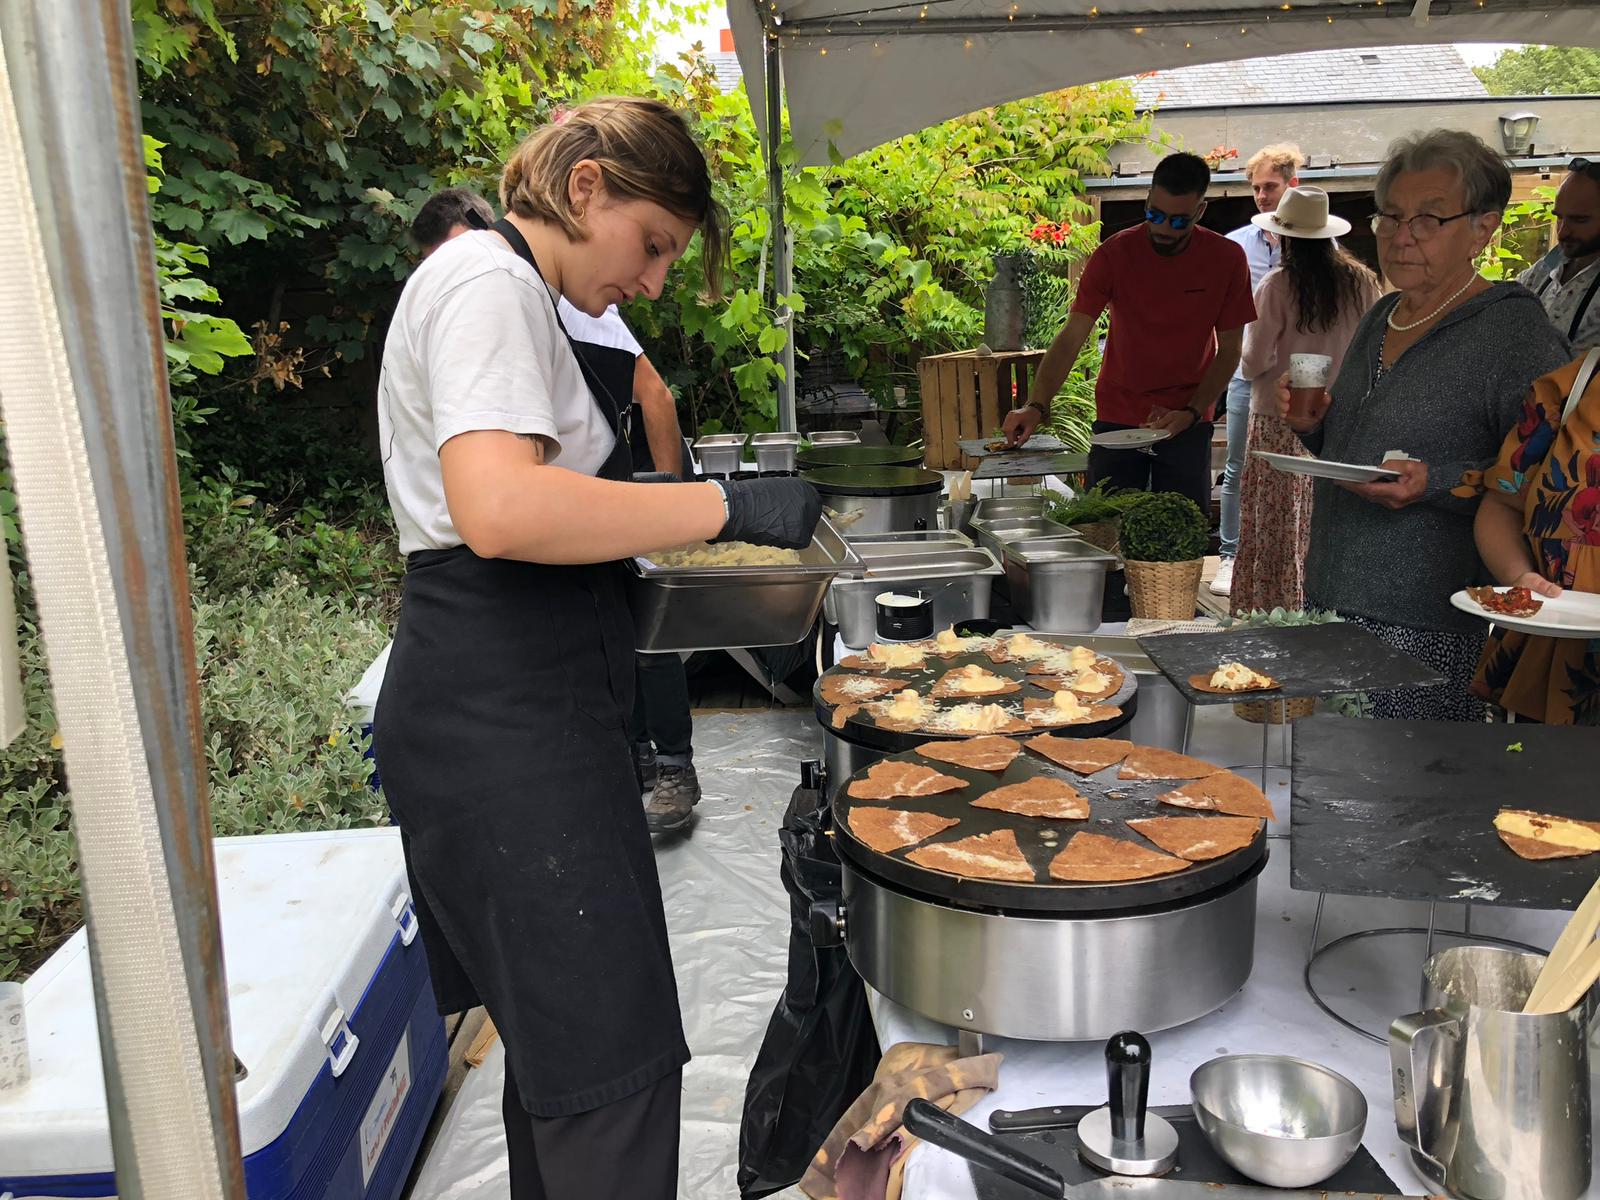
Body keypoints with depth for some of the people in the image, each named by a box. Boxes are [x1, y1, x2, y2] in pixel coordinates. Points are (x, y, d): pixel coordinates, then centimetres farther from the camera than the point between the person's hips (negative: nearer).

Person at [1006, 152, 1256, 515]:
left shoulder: (1227, 259, -5)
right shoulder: (1113, 254, -9)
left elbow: (1229, 350, 1)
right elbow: (1071, 338, -13)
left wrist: (1191, 413, -13)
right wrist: (1036, 406, -27)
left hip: (1187, 421, 1)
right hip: (1116, 419, -1)